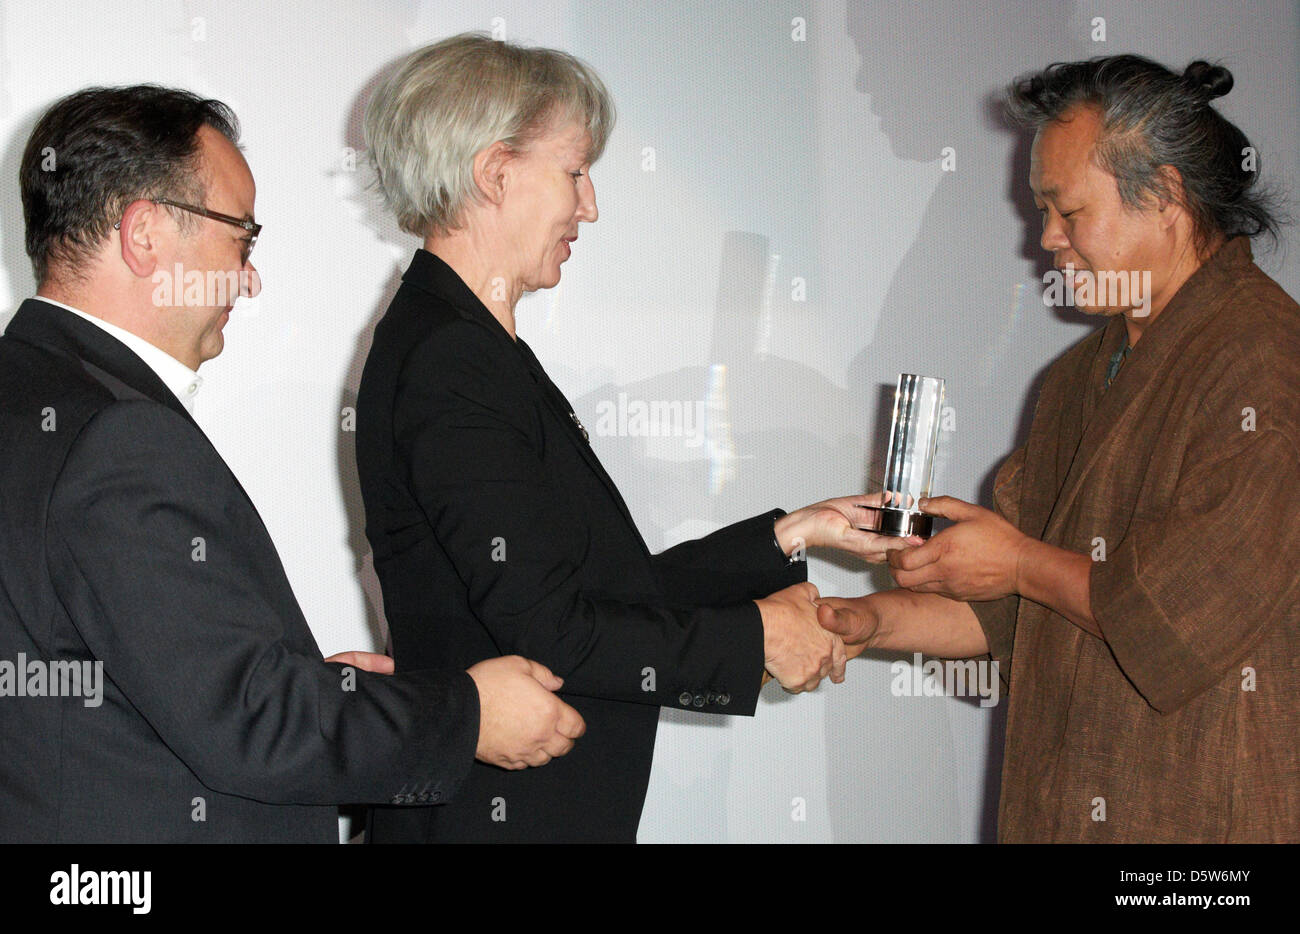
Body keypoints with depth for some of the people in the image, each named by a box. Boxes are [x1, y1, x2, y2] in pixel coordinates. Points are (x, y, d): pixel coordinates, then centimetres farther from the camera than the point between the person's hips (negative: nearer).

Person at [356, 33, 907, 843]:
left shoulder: (475, 351, 13)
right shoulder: (447, 365, -17)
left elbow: (617, 585, 11)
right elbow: (549, 630, -21)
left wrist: (789, 536, 13)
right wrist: (756, 639, -11)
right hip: (492, 814, -9)